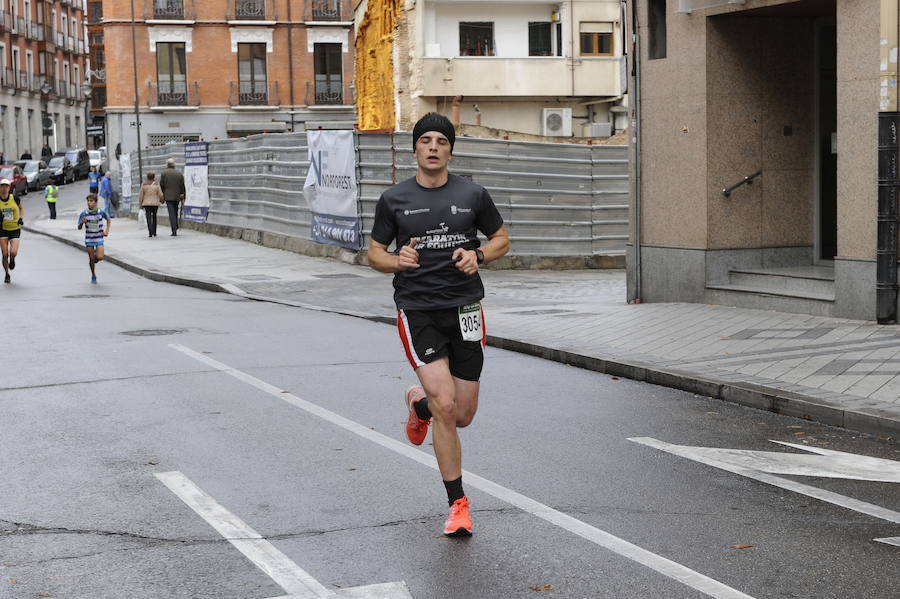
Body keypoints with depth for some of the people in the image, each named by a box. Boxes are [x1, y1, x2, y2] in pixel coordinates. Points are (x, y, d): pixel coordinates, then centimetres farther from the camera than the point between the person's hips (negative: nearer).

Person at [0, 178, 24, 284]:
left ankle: (12, 260, 22)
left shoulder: (15, 199, -7)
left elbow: (21, 208, 13)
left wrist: (21, 219, -3)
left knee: (13, 252, -17)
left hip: (15, 229, -1)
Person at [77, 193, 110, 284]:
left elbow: (108, 220, 13)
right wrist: (82, 223, -24)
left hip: (99, 238, 0)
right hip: (89, 239, 0)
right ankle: (93, 276, 23)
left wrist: (107, 230, 3)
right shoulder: (83, 214, -9)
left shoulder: (101, 212, -8)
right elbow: (79, 228, -3)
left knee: (100, 257, -14)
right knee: (91, 259, 4)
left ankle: (96, 253, 23)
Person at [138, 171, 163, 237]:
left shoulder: (144, 184, -3)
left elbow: (141, 195, -1)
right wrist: (161, 200, 15)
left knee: (149, 218, -2)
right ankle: (154, 232, 22)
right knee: (154, 217, 17)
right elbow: (160, 194, -4)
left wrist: (140, 204, 7)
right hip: (155, 203, 1)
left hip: (146, 203, -1)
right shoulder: (156, 184, -5)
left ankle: (150, 233, -16)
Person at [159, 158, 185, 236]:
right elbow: (182, 186, 5)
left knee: (171, 214, -7)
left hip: (168, 196, -3)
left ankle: (174, 230, -15)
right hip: (177, 197, 3)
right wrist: (182, 198, 10)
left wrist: (161, 197, 7)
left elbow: (161, 185, -3)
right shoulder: (179, 174, 5)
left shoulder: (164, 173, -3)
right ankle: (176, 228, 19)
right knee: (175, 213, 18)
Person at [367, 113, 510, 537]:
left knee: (463, 415, 5)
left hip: (465, 309, 2)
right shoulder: (393, 200, 3)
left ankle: (419, 404, 41)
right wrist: (398, 261, -12)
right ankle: (458, 505, -1)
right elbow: (374, 254, 10)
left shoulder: (473, 195, 5)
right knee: (445, 407, -14)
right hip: (417, 310, -2)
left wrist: (477, 256, -6)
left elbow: (501, 239, 15)